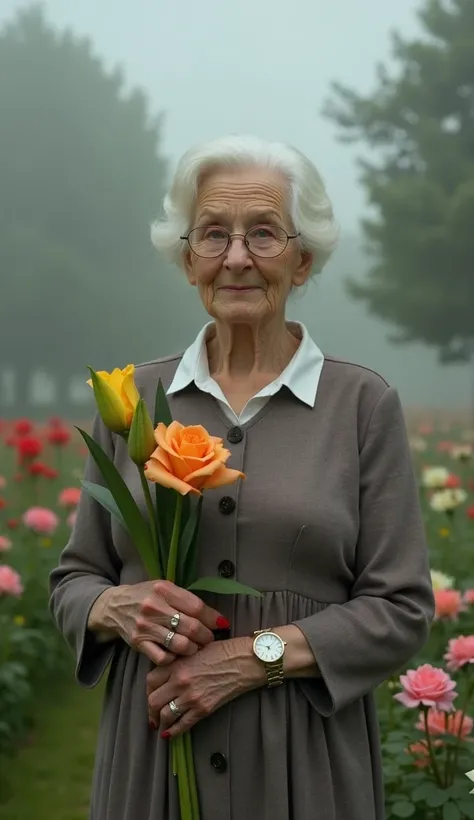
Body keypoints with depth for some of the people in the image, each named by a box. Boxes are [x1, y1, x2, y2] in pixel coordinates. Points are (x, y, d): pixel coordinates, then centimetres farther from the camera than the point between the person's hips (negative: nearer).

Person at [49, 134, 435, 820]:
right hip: (150, 755, 2)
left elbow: (401, 610, -6)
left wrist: (251, 656, -16)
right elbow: (73, 581, 8)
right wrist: (119, 607, -13)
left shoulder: (365, 403, -3)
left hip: (306, 763, -2)